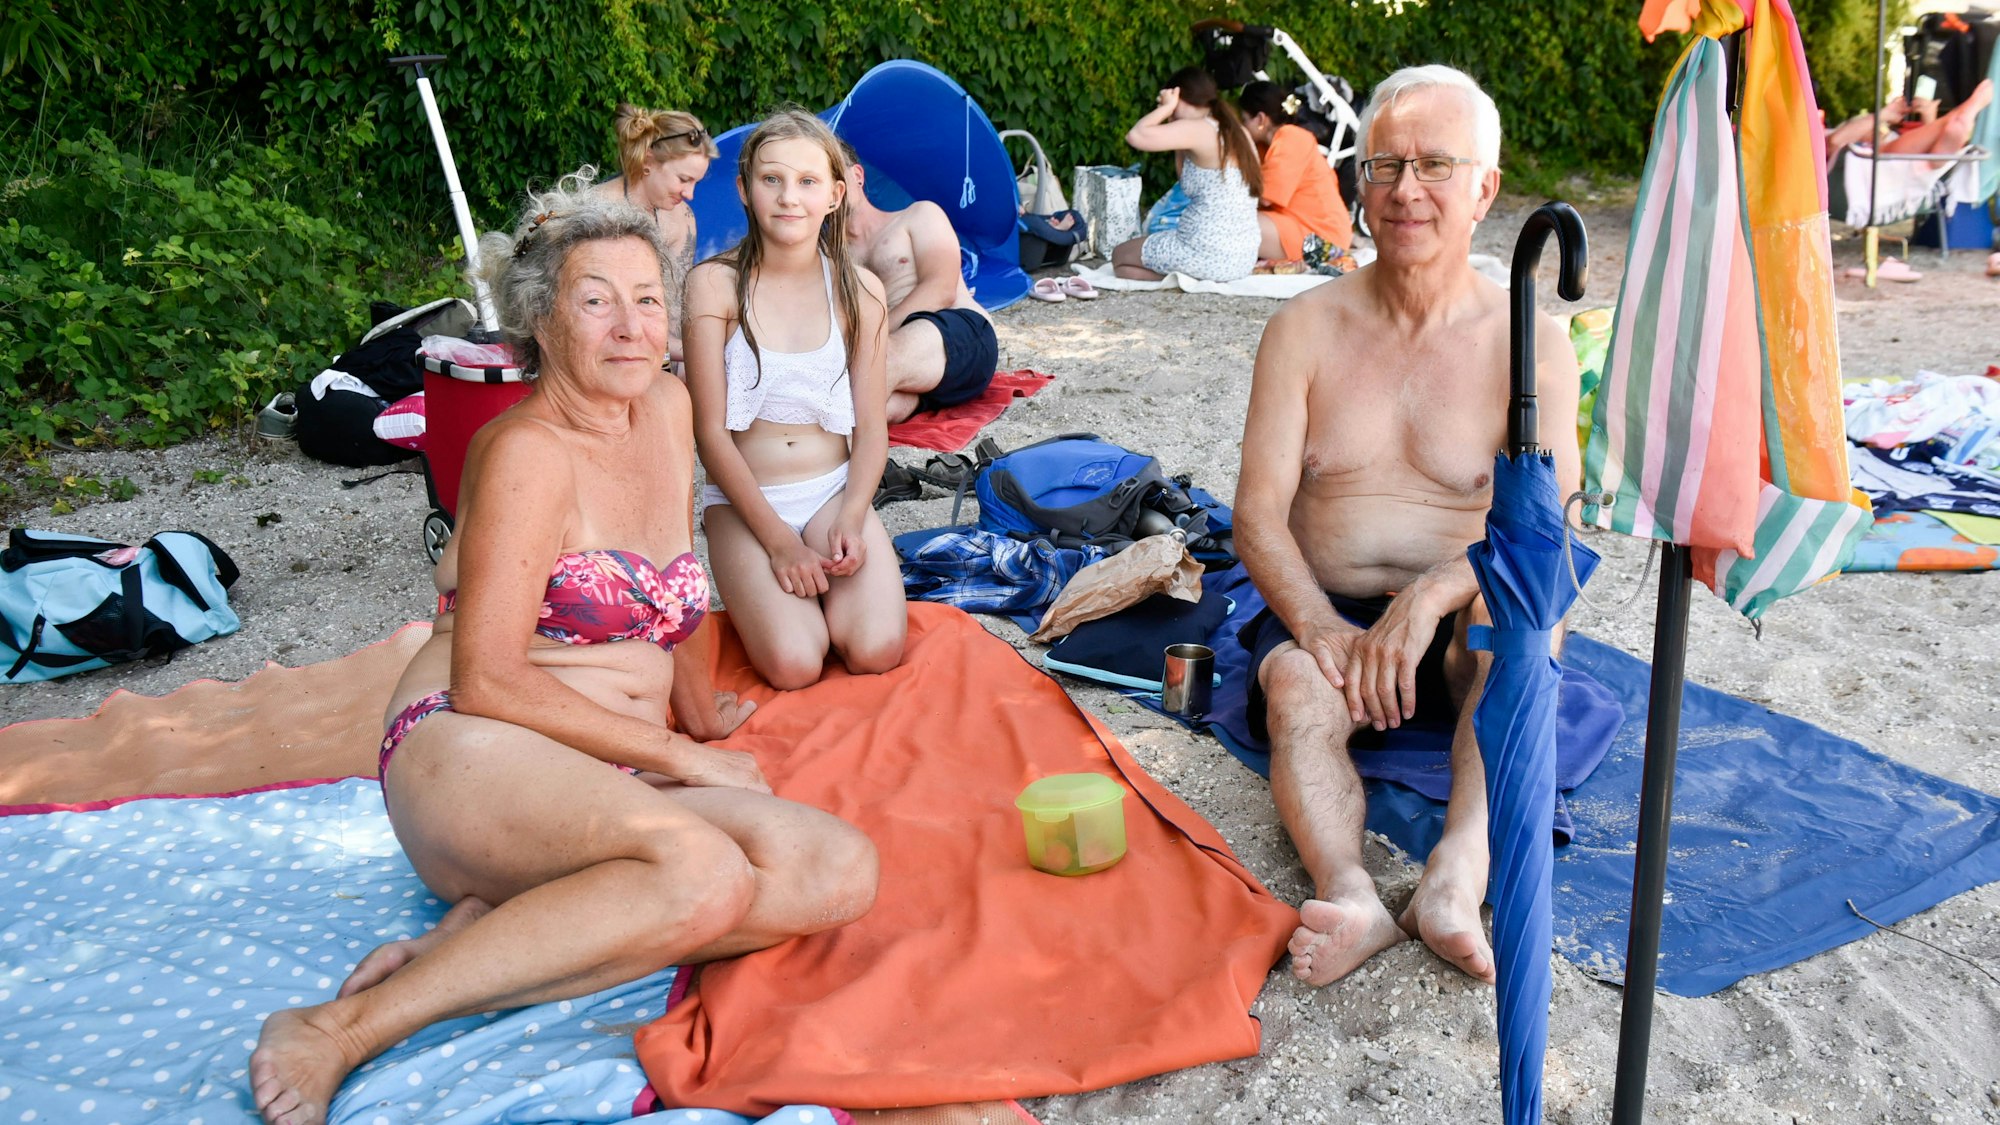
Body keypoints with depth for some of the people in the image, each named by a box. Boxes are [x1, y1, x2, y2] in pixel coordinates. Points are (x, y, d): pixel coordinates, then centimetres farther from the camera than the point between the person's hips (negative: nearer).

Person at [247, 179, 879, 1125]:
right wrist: (678, 755, -11)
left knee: (840, 873, -20)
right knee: (701, 872, -37)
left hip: (611, 782, 7)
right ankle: (347, 1029, -28)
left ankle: (486, 929, -19)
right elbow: (485, 680, -13)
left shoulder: (669, 409, 14)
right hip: (471, 759, -7)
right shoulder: (526, 453, -7)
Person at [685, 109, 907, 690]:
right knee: (795, 665, -23)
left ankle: (822, 586, 11)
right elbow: (712, 431, -8)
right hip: (744, 500, -2)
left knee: (876, 653, -21)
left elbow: (871, 428, 2)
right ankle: (764, 593, 10)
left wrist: (851, 518, -15)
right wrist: (778, 538, -15)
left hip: (836, 490, 2)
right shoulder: (715, 285, -6)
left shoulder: (859, 291, 2)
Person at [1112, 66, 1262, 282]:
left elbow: (1136, 136, -21)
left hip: (1209, 256, -9)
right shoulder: (1240, 133, 11)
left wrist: (1166, 108, -6)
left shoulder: (1198, 130, -14)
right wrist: (1178, 136, 14)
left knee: (1120, 255, 11)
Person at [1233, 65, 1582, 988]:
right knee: (1297, 693, -31)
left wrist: (1433, 596, -30)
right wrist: (1315, 624, -23)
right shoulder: (1306, 328, 4)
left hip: (1464, 633, 0)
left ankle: (1457, 872, -48)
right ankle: (1347, 895, -54)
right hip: (1325, 614, 1)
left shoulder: (1531, 342, 2)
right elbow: (1258, 512, -4)